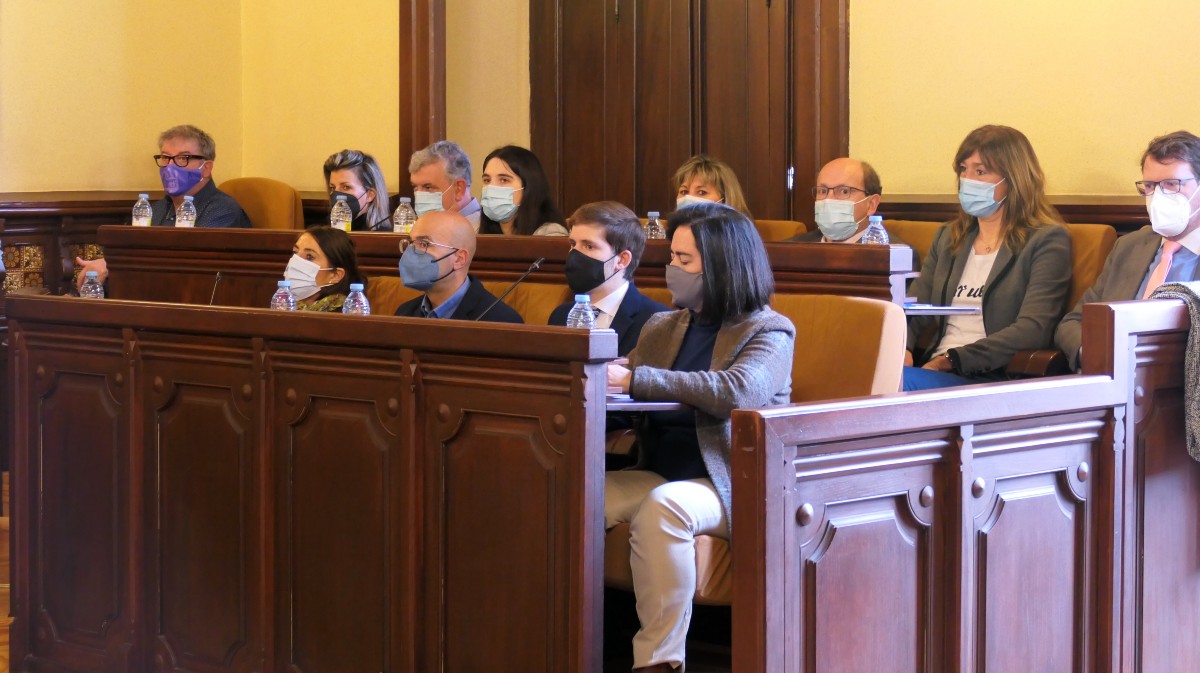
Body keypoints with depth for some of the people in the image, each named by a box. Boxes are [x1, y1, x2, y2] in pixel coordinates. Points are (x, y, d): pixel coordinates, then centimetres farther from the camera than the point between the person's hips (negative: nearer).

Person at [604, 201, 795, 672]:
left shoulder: (769, 332, 0)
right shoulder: (661, 327, 19)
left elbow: (737, 391, -21)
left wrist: (635, 380, -23)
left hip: (729, 483, -5)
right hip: (657, 472, 5)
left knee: (663, 507, -36)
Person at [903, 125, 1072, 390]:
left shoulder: (1046, 241, 2)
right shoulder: (948, 237, 23)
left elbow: (1033, 330, -11)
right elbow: (914, 309, 18)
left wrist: (950, 360, -18)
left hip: (994, 381, -5)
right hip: (934, 374, 5)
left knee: (904, 380, -37)